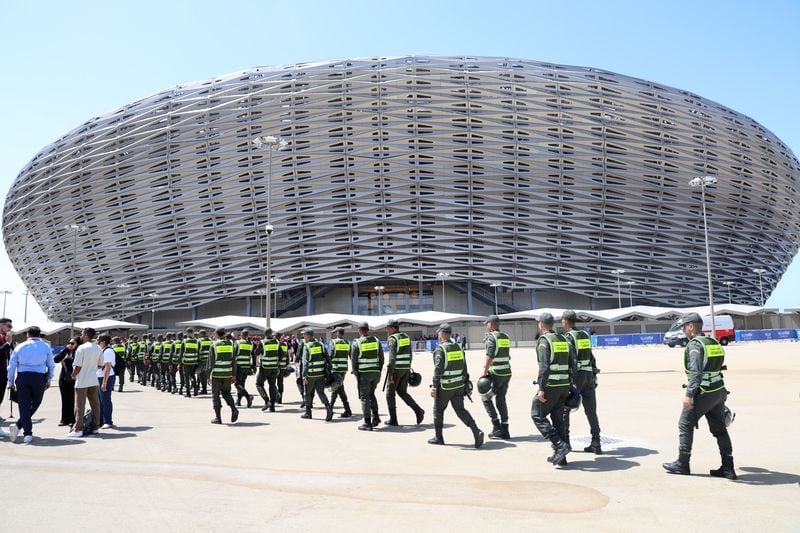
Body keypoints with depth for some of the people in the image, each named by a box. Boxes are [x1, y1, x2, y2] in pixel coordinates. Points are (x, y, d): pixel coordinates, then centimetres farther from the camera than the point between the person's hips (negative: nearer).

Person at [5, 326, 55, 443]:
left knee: (24, 405, 4)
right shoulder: (46, 347, 6)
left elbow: (11, 366, 9)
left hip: (22, 377, 1)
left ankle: (27, 434, -3)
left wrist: (10, 382, 17)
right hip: (39, 377, -1)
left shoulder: (19, 347, 9)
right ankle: (18, 425, -4)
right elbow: (51, 365, 7)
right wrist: (49, 379, 19)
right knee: (35, 403, 12)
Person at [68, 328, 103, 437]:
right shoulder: (98, 349, 5)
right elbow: (100, 365, 10)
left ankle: (78, 429, 2)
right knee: (95, 403, 10)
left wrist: (73, 375, 1)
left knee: (80, 405, 0)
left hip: (82, 381, -6)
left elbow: (78, 366, -15)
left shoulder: (82, 348, -14)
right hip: (93, 380, 6)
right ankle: (95, 426, 16)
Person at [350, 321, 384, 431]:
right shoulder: (376, 340, 6)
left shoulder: (356, 343, -6)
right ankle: (376, 417, 11)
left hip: (363, 373, -4)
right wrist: (379, 371, 13)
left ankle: (367, 423, 1)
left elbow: (353, 360, -5)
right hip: (376, 372, 4)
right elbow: (381, 357, 7)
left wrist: (355, 373, 4)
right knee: (371, 394, 21)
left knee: (365, 397, 2)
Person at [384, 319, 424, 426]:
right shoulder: (406, 337, 11)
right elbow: (410, 355, 15)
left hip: (396, 369, -7)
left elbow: (392, 357, -20)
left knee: (390, 393, 8)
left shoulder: (392, 339, -13)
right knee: (402, 392, 17)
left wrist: (390, 374, -18)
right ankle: (418, 410, -1)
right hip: (406, 369, 7)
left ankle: (393, 420, 10)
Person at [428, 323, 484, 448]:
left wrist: (434, 387, -19)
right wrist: (465, 383, 18)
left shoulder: (440, 349, -14)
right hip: (459, 385, 6)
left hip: (445, 387, -6)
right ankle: (476, 432, -11)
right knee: (460, 410, 8)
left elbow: (438, 369, -21)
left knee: (438, 410, 13)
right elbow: (464, 367, 11)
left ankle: (438, 437, 22)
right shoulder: (458, 347, 7)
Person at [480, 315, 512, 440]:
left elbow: (489, 356, -19)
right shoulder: (506, 337, 12)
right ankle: (504, 430, 12)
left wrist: (485, 372, -15)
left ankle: (496, 426, 0)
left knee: (486, 398, 5)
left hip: (496, 373, -7)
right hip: (507, 372, 7)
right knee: (501, 400, 12)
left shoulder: (491, 337, -11)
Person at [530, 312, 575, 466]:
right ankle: (560, 456, 15)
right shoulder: (563, 340, 13)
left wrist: (541, 388, -19)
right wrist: (569, 384, 16)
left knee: (537, 415, 2)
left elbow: (544, 366, -20)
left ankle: (560, 445, -8)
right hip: (564, 386, 8)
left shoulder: (544, 341, -11)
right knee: (558, 419, 14)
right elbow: (572, 363, 12)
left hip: (550, 386, -8)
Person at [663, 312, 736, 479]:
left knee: (685, 425, 5)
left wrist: (689, 394, -28)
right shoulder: (714, 342, 12)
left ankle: (682, 464, 13)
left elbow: (695, 371, -25)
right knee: (719, 429, 12)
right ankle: (728, 468, 13)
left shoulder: (695, 344, -14)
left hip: (703, 393, -8)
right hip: (719, 391, 8)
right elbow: (717, 367, 18)